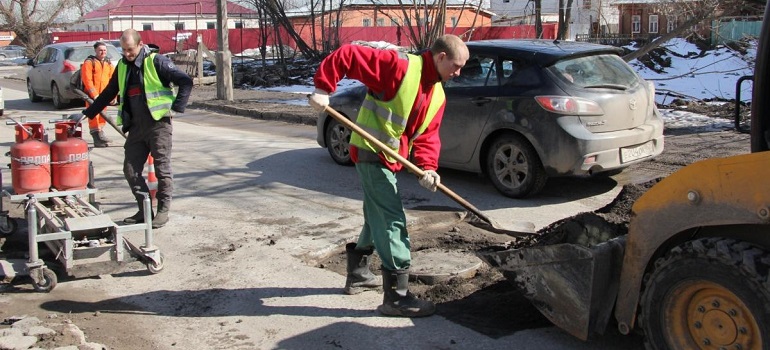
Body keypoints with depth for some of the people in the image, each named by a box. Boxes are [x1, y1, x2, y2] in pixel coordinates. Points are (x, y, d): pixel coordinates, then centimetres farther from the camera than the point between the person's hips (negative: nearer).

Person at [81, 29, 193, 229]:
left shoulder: (156, 62, -7)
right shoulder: (123, 66, 13)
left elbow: (186, 82, -9)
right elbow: (108, 94, 22)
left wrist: (177, 108, -12)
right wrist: (87, 114, 21)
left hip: (158, 123, -6)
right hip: (136, 126, 7)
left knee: (162, 168, -2)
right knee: (131, 170, 5)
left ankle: (163, 211, 8)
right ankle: (144, 210, 16)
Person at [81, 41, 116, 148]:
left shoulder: (108, 64, 16)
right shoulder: (89, 62, -3)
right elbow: (87, 80, -12)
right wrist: (94, 94, -19)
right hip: (92, 95, -6)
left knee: (102, 116, 13)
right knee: (94, 115, -8)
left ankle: (100, 134, 25)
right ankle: (97, 139, -9)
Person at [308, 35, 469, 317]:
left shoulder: (437, 95, 10)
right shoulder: (400, 66, -16)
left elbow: (427, 135, 5)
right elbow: (346, 57, -18)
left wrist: (427, 167, -12)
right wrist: (323, 89, -25)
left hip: (389, 159, 10)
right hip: (372, 153, -10)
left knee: (378, 219, 22)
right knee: (392, 221, -11)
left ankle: (358, 275, 40)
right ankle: (397, 296, -6)